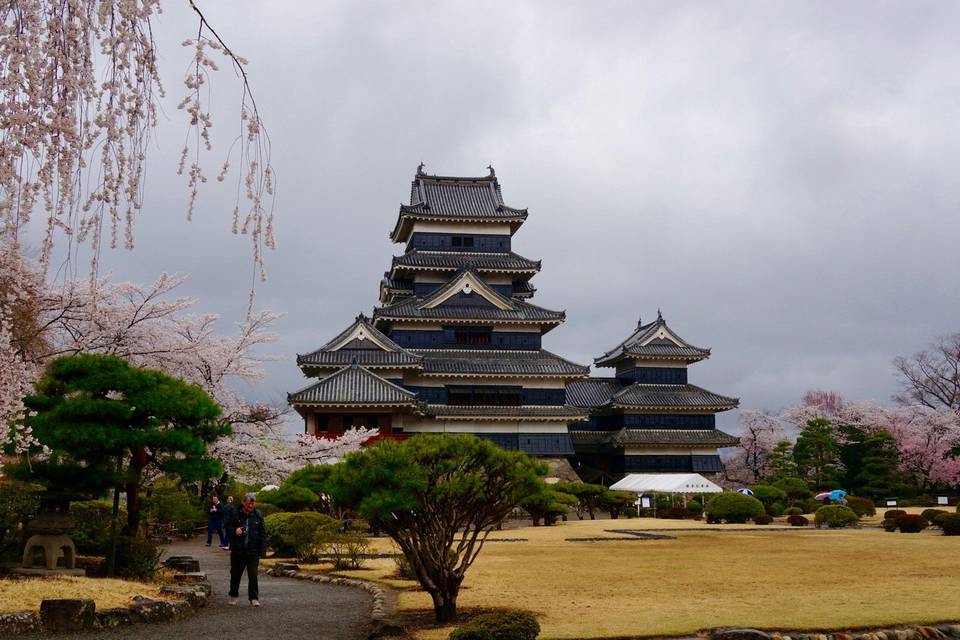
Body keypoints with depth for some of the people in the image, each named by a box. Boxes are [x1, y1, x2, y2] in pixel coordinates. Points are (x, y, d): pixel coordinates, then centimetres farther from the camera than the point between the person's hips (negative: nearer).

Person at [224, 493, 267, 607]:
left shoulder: (258, 515, 3)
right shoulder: (235, 514, 0)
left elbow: (262, 533, 5)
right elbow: (228, 528, 7)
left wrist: (262, 549, -2)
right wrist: (235, 531, -15)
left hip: (253, 551, -1)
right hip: (237, 550, 1)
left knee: (253, 575, -3)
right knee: (235, 574, 12)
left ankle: (254, 598, 4)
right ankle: (233, 595, 30)